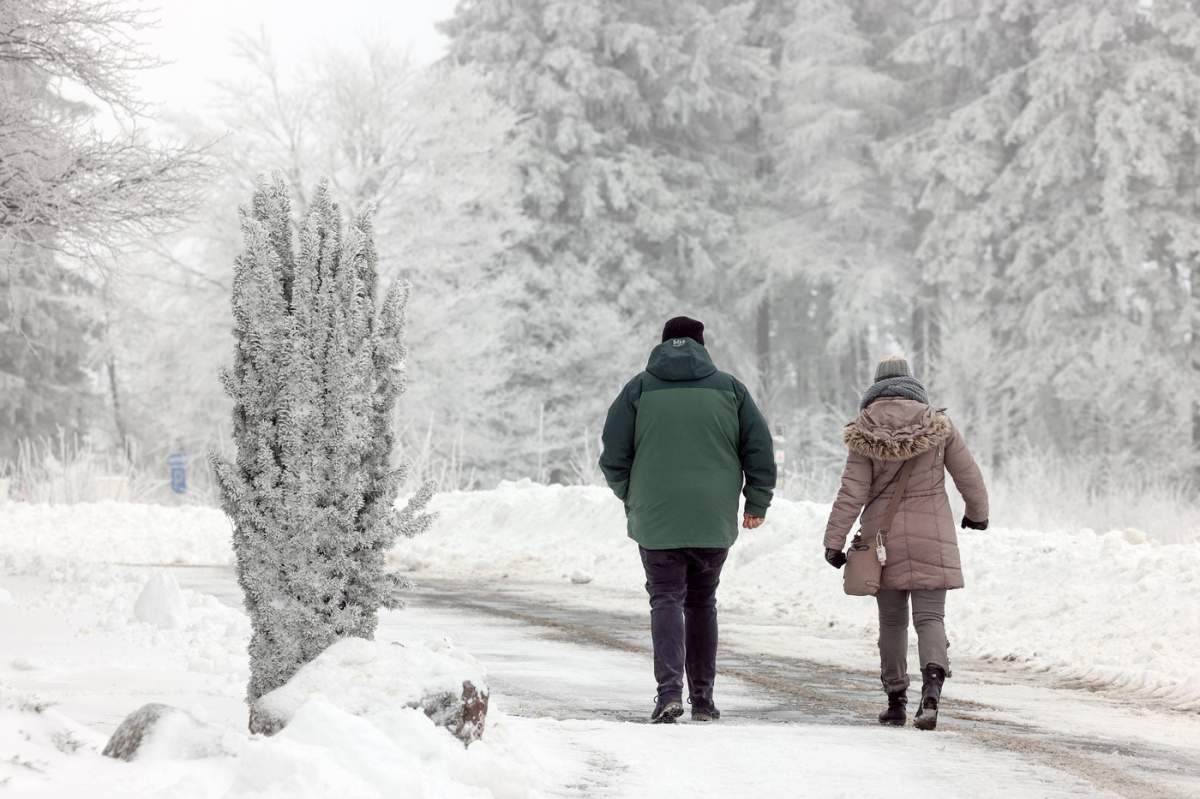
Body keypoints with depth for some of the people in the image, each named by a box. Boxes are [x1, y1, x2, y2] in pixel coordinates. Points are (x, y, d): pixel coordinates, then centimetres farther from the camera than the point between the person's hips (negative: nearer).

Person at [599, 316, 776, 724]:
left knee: (666, 601, 2)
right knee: (702, 602, 14)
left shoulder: (639, 389, 2)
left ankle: (670, 689, -17)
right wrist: (757, 502, 13)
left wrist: (629, 495, 18)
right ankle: (702, 697, 15)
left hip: (656, 519, -1)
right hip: (714, 521, 2)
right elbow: (760, 448, 3)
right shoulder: (728, 388, 5)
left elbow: (613, 457, 1)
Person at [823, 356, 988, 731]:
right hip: (931, 538, 0)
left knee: (891, 621, 12)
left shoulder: (864, 433, -4)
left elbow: (852, 491, -8)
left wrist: (834, 539, -6)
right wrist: (978, 513, 24)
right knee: (930, 615, -2)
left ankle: (896, 701, 16)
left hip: (885, 538, 0)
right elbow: (968, 475, 6)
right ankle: (932, 688, -26)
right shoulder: (938, 425, -2)